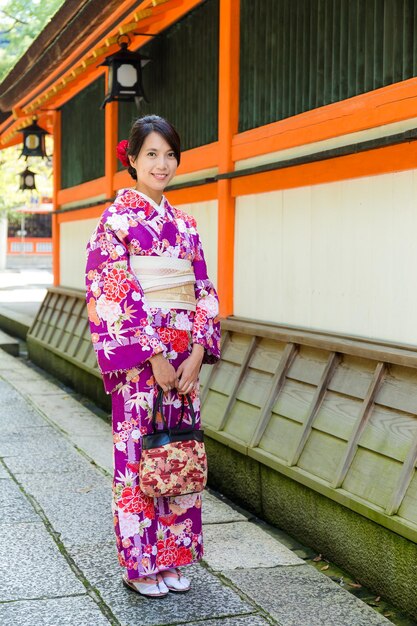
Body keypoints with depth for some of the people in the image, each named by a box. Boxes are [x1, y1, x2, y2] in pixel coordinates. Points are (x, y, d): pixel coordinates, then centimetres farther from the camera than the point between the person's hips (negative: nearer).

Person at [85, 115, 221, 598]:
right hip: (137, 356, -5)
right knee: (138, 452, 1)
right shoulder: (117, 218, -5)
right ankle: (139, 563, 15)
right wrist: (155, 355, -16)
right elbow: (115, 293, -12)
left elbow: (202, 291, 9)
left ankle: (172, 557, 23)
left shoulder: (184, 223, 12)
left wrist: (197, 352, -4)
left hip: (183, 355, 6)